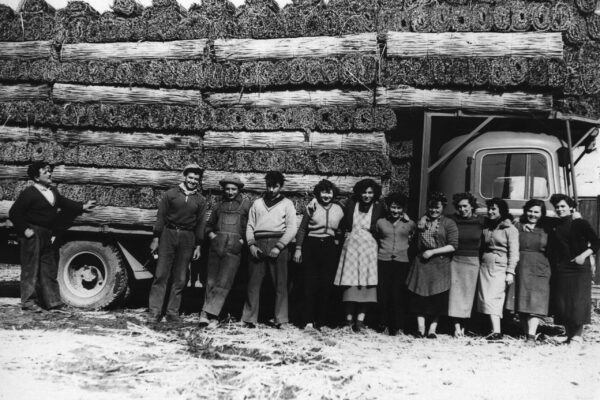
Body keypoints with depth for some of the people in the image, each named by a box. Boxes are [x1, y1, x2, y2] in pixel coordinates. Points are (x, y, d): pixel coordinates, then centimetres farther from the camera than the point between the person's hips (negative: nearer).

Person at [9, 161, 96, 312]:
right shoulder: (29, 193, -12)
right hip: (33, 234, -8)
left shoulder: (53, 191, 11)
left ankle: (53, 301, 17)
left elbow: (64, 203, 13)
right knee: (30, 268, -1)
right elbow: (14, 213, -12)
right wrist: (24, 229, -15)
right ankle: (28, 302, 6)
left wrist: (82, 207, 3)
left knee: (49, 269, 11)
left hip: (46, 236, 8)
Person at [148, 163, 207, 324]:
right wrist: (156, 238, -3)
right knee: (161, 274, -6)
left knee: (180, 278, 3)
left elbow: (200, 224, 10)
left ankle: (172, 313, 10)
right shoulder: (171, 194, 4)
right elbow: (160, 217, 3)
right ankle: (154, 312, -4)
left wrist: (198, 246, 4)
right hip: (168, 234, -2)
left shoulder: (200, 200, 9)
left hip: (187, 238, 2)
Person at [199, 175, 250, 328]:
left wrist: (243, 241, -4)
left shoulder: (246, 204, 8)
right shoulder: (219, 205, 18)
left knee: (224, 282, -10)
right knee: (211, 281, -2)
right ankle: (211, 316, -1)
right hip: (216, 245, 3)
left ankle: (208, 314, -11)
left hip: (234, 247, -3)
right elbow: (209, 225, 24)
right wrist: (212, 235, 6)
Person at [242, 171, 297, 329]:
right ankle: (250, 319, 1)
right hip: (258, 245, 2)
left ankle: (280, 320, -1)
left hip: (278, 244, -2)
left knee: (280, 283, -4)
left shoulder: (287, 203, 12)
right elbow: (250, 226, 15)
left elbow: (291, 229, 3)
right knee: (253, 282, -2)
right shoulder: (257, 203, 20)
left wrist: (278, 247, -9)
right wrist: (251, 245, -2)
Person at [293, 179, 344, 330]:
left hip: (330, 248, 2)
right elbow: (302, 229, 6)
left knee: (326, 285, 0)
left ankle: (320, 321, 8)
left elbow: (340, 232, 16)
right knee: (310, 284, -5)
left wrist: (338, 246, 6)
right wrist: (298, 248, 1)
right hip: (311, 246, -2)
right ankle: (308, 321, -4)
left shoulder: (339, 210, 10)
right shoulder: (311, 207, 5)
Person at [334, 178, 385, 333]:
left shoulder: (378, 208, 6)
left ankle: (360, 319, -4)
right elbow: (344, 225, 10)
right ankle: (349, 318, 3)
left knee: (365, 284, -5)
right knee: (350, 282, -2)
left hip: (369, 247, -1)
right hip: (352, 245, 1)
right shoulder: (351, 205, 9)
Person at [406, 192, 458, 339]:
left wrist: (433, 252, -12)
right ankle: (420, 328, 6)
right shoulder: (422, 221, 14)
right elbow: (415, 242, 21)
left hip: (440, 264, -3)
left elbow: (453, 246, -6)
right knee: (419, 296, 0)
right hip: (421, 262, 3)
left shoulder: (449, 223, 1)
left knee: (437, 298, -1)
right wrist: (419, 227, 3)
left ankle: (432, 329, 9)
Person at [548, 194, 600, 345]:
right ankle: (569, 334, 13)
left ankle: (578, 335, 1)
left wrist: (584, 255, -17)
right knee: (561, 303, 2)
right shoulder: (554, 225, 11)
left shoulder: (580, 223, -2)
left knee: (578, 301, -6)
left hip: (579, 268, -4)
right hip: (559, 269, 4)